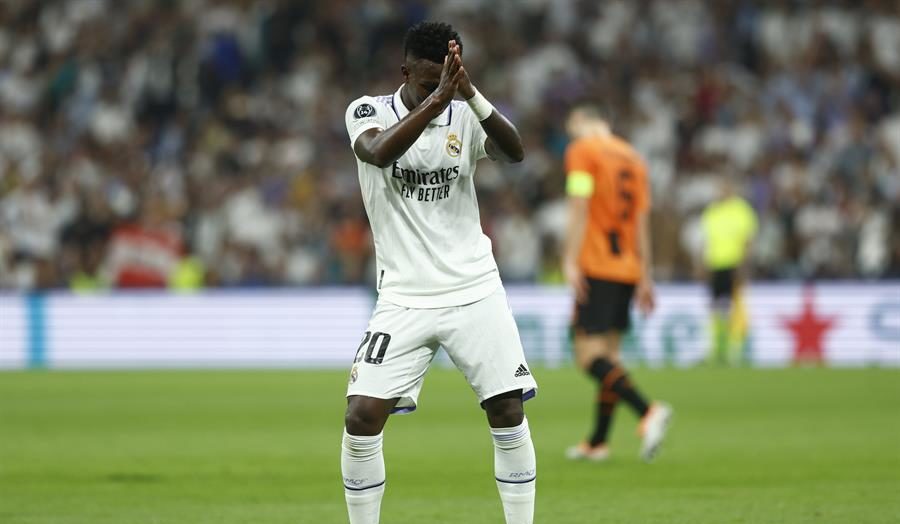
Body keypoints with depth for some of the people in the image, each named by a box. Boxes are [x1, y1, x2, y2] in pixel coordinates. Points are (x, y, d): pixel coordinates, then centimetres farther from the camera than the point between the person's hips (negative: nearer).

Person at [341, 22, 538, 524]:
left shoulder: (465, 117, 1)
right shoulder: (369, 112, -4)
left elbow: (516, 152, -20)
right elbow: (380, 154, -28)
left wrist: (471, 95, -36)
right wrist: (437, 100, -40)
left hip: (475, 290, 2)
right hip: (405, 297, -1)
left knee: (509, 411, -4)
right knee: (362, 415, -12)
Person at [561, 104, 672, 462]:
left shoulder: (582, 151, -2)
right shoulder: (632, 157, 17)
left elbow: (579, 207, -13)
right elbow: (642, 221, 17)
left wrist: (570, 261, -17)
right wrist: (644, 278, 19)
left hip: (596, 268, -7)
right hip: (628, 269, 7)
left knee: (589, 355, -12)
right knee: (608, 352, 12)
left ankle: (648, 412, -31)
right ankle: (597, 442, 13)